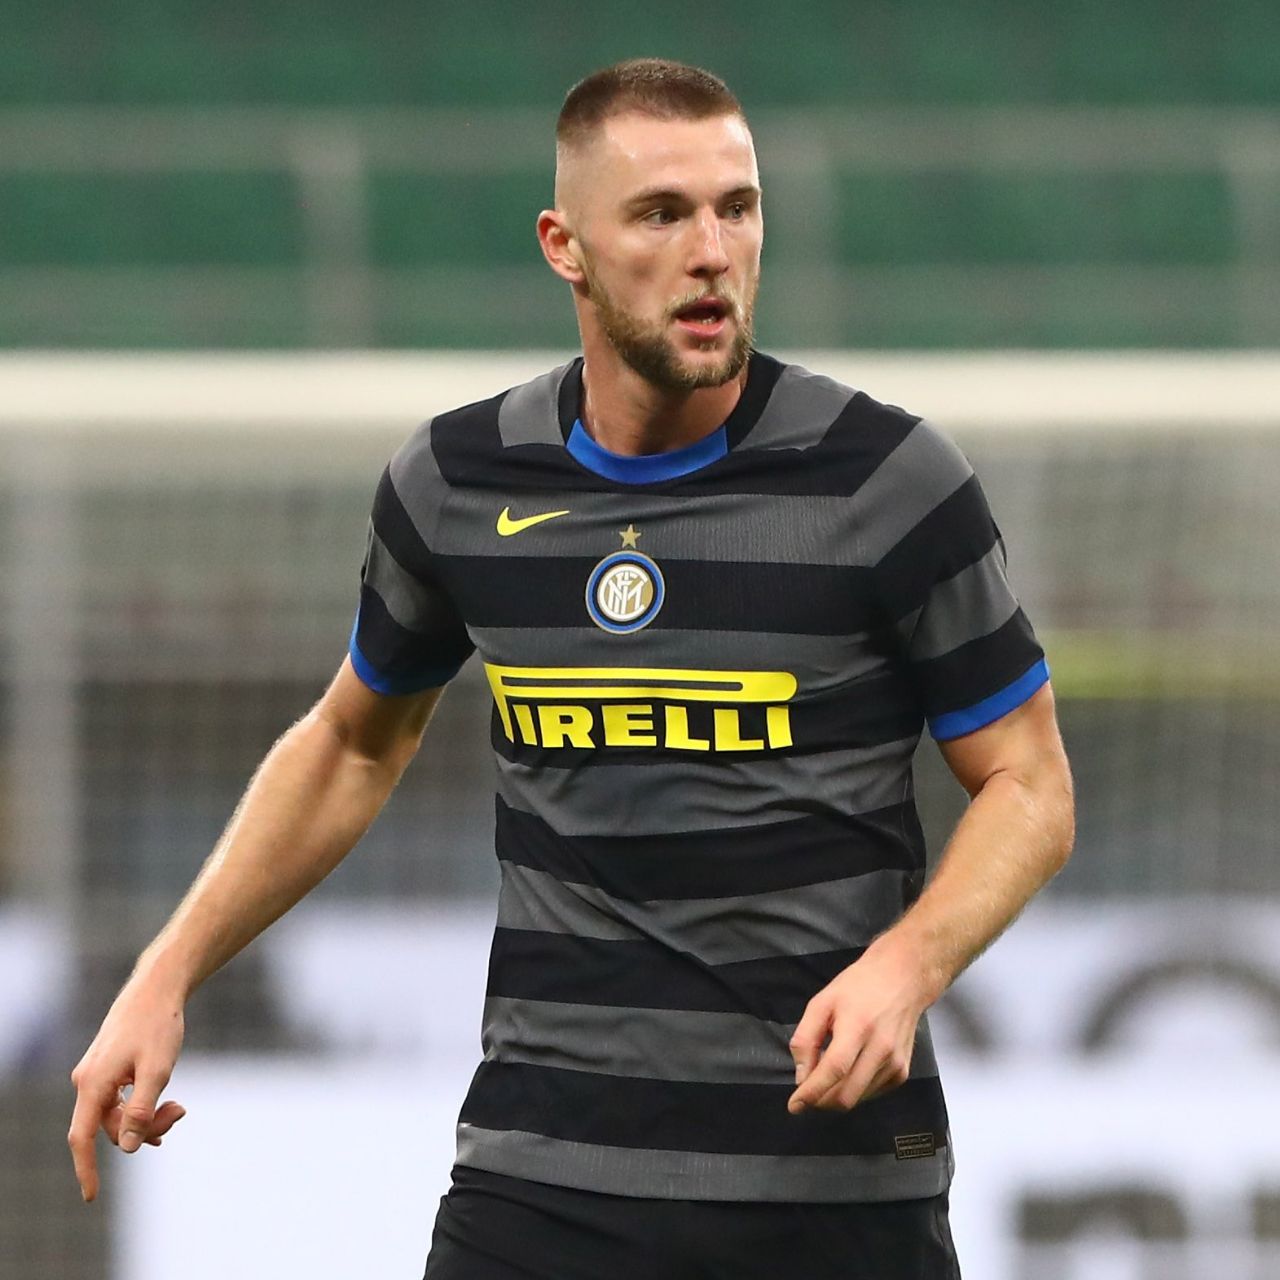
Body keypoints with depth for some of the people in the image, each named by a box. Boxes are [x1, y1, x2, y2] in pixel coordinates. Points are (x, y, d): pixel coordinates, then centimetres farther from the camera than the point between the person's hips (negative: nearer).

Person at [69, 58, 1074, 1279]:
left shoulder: (887, 478, -7)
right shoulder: (456, 483, 3)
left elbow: (1028, 787, -1)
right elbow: (351, 742, 20)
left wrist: (907, 964, -20)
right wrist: (167, 974, 14)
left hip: (833, 1175, -2)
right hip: (543, 1166, 2)